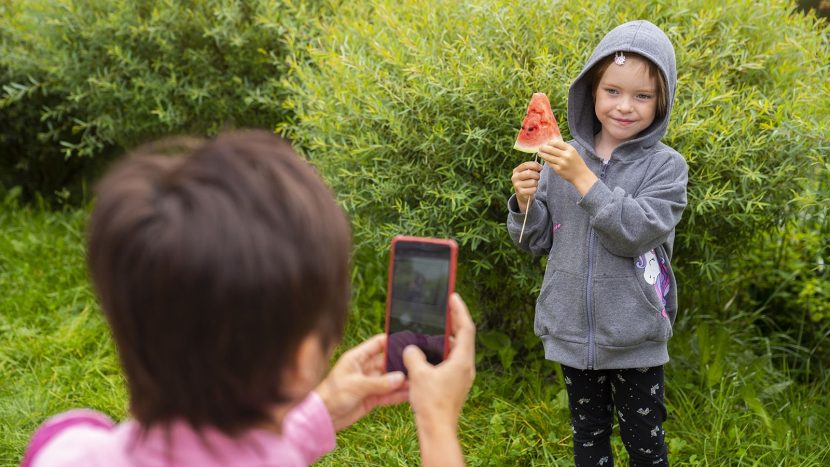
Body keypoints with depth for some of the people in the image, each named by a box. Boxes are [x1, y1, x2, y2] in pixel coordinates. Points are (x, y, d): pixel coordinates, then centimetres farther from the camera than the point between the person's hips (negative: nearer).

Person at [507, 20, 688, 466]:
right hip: (571, 330, 3)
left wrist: (583, 178, -27)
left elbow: (634, 234, -23)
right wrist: (525, 202, -16)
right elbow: (537, 240, 4)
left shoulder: (665, 166, -9)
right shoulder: (564, 156, -2)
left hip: (634, 339, -2)